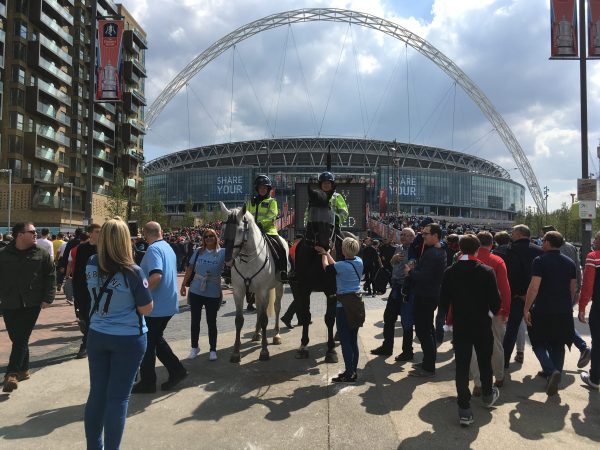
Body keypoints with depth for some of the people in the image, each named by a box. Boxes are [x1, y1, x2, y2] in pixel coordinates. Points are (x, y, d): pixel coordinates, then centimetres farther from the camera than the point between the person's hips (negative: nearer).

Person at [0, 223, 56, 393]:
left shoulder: (42, 254, -1)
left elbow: (51, 277, 0)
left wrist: (48, 298, -7)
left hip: (32, 304, -2)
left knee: (21, 339, -4)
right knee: (16, 338, 10)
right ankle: (23, 369, 25)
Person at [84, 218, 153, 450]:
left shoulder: (91, 265, -4)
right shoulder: (132, 272, -20)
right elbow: (146, 309, -12)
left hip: (97, 336, 5)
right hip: (128, 339, -5)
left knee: (97, 393, 16)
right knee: (118, 397, 6)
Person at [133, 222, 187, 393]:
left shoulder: (153, 249, -17)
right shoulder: (168, 248, 11)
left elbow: (156, 276, -30)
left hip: (155, 306, -8)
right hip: (168, 304, 9)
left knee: (147, 344, 6)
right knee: (156, 339, 22)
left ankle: (147, 383, 18)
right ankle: (176, 370, 20)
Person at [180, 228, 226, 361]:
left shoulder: (223, 252, -5)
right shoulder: (198, 252, 2)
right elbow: (190, 269, 7)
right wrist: (183, 285, 6)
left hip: (213, 294, -3)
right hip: (196, 291, 3)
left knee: (211, 322, 6)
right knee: (195, 320, 13)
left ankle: (213, 350, 22)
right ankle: (194, 347, 31)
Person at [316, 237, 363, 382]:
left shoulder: (342, 266, -17)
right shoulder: (359, 262, 3)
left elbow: (327, 267, 4)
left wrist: (324, 254, 20)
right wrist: (326, 253, 24)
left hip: (343, 305, -7)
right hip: (357, 302, 7)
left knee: (345, 340, 0)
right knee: (354, 339, 14)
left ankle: (349, 373, 3)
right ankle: (353, 370, 22)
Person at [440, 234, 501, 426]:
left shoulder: (450, 272, -7)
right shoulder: (487, 271, -12)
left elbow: (444, 301, -3)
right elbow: (495, 301, -10)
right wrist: (495, 311, 11)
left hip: (459, 326, 0)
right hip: (482, 326, 0)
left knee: (462, 365, 4)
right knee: (485, 361, 21)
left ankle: (464, 410, 4)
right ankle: (488, 394, 42)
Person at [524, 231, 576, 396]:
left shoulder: (540, 261, -12)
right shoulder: (569, 262, 7)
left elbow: (534, 287, -18)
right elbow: (573, 288, 14)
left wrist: (526, 309, -12)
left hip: (543, 310, -5)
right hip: (564, 311, 6)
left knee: (538, 343, 7)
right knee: (558, 345, 17)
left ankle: (551, 371, -13)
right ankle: (555, 374, 19)